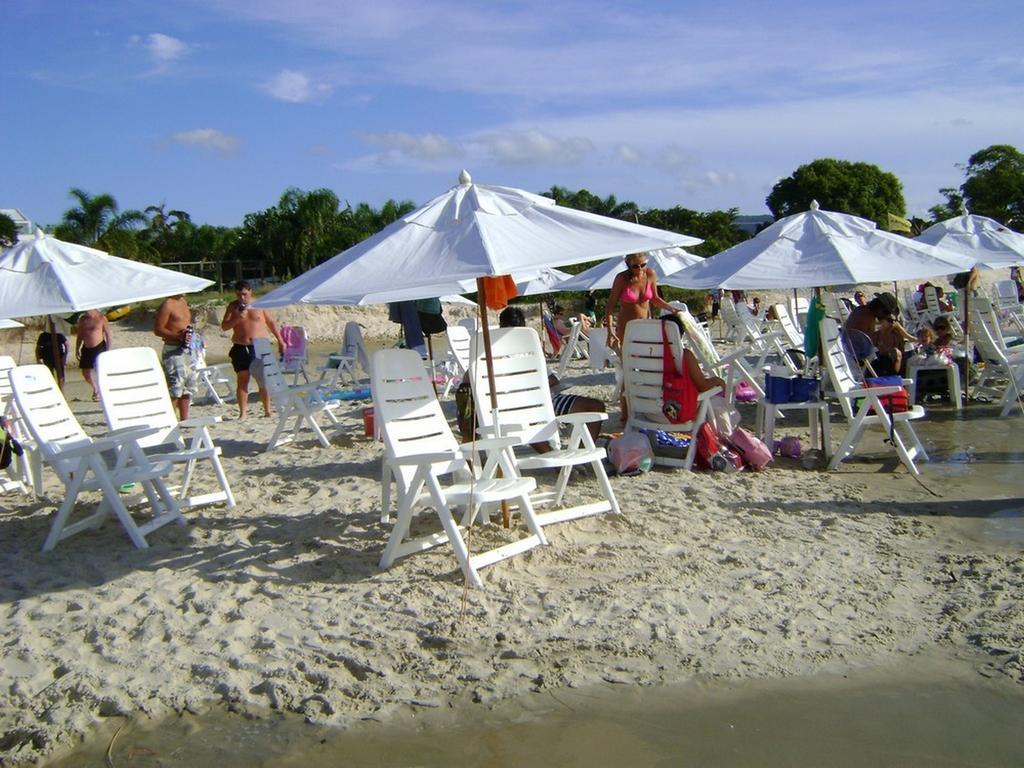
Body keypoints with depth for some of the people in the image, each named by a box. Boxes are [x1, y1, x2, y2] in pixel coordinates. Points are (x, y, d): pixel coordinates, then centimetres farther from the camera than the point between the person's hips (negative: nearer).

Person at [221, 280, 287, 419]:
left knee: (263, 380, -1)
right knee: (242, 380, -1)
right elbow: (224, 326, 2)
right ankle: (242, 413, 2)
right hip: (240, 349, 1)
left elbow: (271, 323, 13)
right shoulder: (233, 306, 6)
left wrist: (280, 341, 11)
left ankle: (267, 410, 9)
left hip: (259, 348, -1)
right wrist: (238, 318, -14)